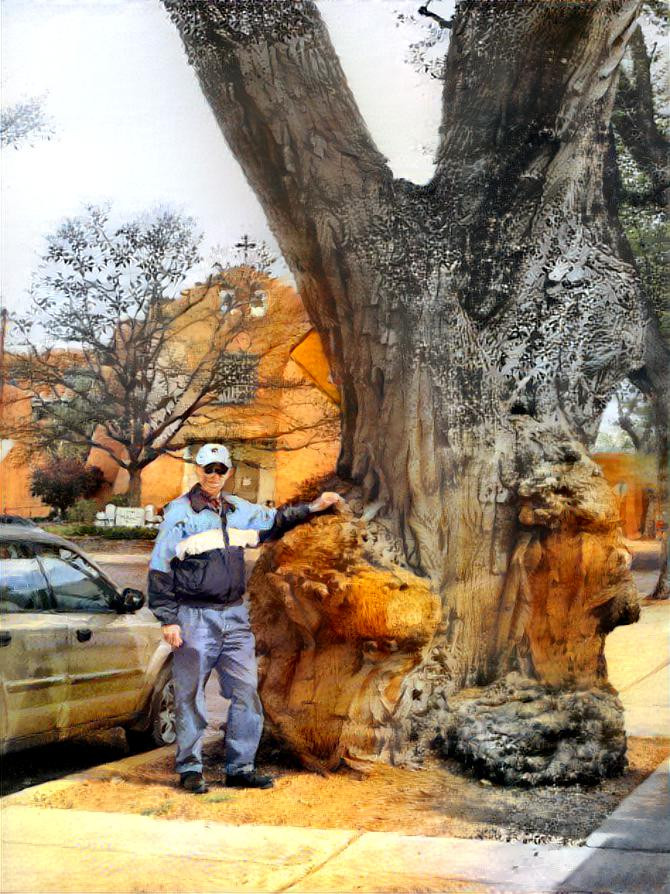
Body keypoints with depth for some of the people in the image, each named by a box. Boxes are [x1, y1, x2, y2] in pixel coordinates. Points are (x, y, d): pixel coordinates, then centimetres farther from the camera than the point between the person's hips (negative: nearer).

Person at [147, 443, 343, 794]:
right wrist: (168, 619, -11)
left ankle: (240, 768, 13)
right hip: (195, 617, -5)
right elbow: (159, 568, -6)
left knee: (247, 691, 4)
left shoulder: (239, 510, 12)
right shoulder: (180, 512, -5)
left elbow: (275, 520, 31)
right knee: (190, 695, 0)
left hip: (234, 616, 6)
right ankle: (190, 769, 11)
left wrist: (313, 507, 24)